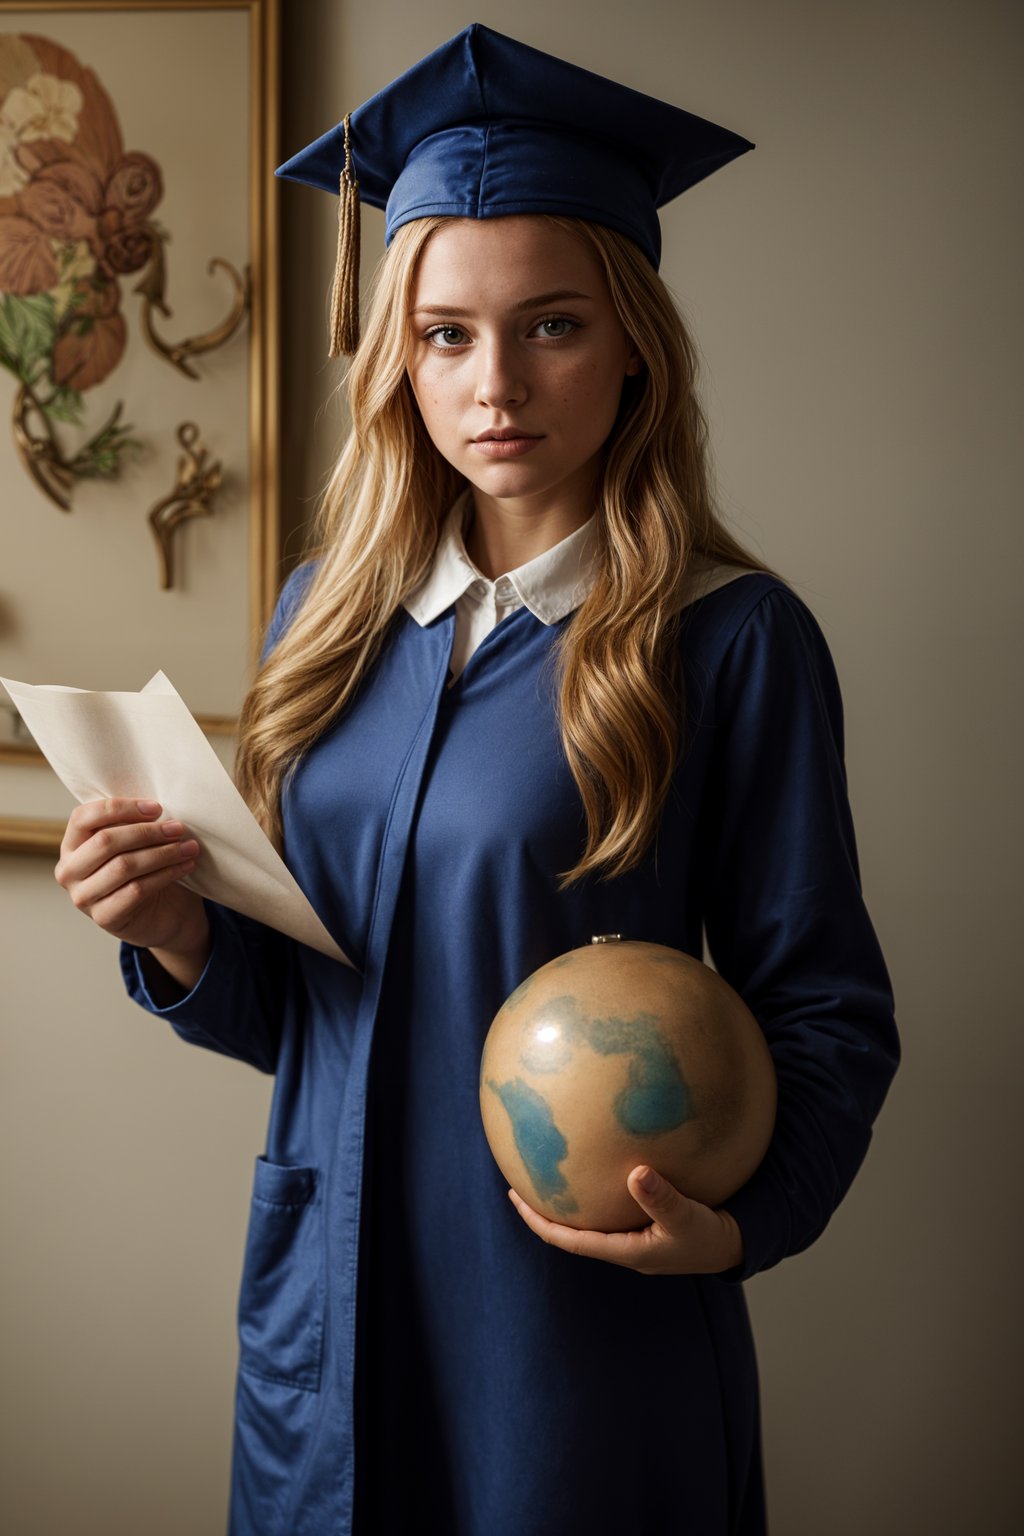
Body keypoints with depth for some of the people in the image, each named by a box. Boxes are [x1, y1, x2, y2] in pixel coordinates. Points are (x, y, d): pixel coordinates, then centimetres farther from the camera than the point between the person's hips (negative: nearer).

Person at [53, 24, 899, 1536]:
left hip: (581, 1314, -4)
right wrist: (182, 938, -12)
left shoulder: (734, 642, -12)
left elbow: (825, 1007, -8)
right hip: (328, 1304, 5)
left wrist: (738, 1220, -25)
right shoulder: (328, 616, 2)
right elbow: (284, 1002, 8)